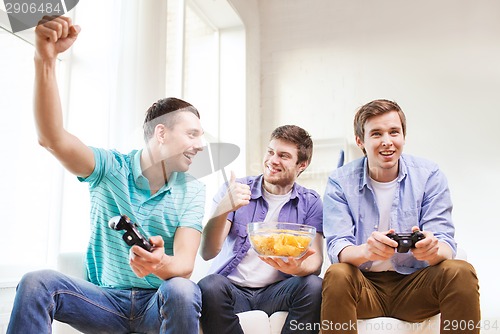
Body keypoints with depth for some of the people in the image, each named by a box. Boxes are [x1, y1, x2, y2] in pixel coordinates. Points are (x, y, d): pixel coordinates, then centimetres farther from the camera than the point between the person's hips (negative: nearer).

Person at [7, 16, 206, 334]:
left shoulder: (192, 190, -3)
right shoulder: (111, 168, -4)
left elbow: (185, 264, -15)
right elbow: (53, 137, -21)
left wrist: (161, 265, -40)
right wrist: (46, 58, -33)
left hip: (159, 303, 0)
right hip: (105, 299, 0)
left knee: (182, 291, -34)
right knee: (37, 283, -26)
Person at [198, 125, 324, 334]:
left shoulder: (310, 203, 4)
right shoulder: (235, 190, 0)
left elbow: (315, 262, -6)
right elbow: (207, 253, -10)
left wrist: (299, 268, -31)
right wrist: (222, 209, -29)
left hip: (276, 292, 1)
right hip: (232, 289, 0)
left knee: (313, 286, -28)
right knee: (210, 286, -32)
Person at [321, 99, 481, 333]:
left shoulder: (430, 176, -2)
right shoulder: (340, 182, -5)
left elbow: (445, 243, -7)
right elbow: (337, 248, -13)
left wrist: (433, 249, -34)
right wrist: (366, 251, -38)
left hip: (414, 284, 2)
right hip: (365, 284, -1)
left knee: (460, 273, -27)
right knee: (336, 275, -33)